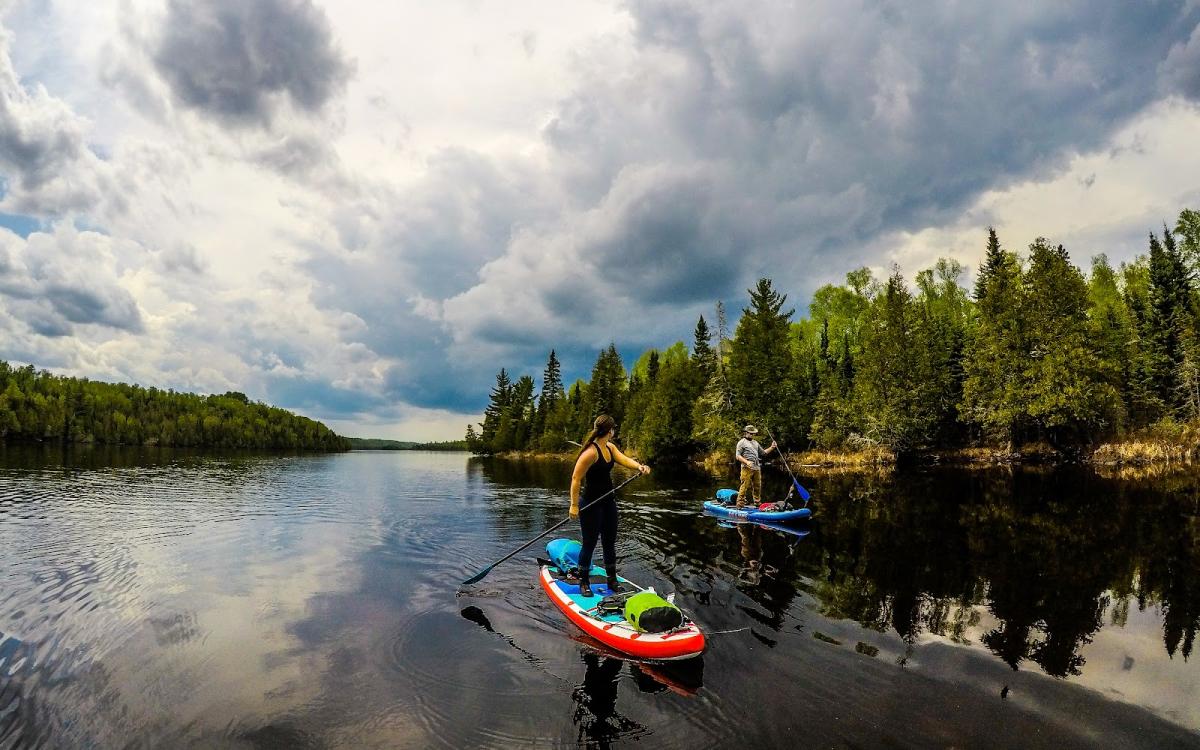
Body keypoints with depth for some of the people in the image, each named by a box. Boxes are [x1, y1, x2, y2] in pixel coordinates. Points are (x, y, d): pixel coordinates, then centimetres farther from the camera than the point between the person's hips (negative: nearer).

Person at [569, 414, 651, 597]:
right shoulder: (591, 452, -22)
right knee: (589, 544, 3)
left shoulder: (610, 447, 6)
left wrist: (639, 466, -28)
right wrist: (574, 505, -21)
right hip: (592, 504, -9)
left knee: (610, 543, 16)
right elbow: (576, 478, -21)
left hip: (609, 501, 9)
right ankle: (584, 583, 19)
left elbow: (623, 458, -8)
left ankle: (612, 581, 28)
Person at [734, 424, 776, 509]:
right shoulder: (742, 442, 1)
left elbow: (763, 453, 25)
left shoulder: (755, 443, 23)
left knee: (758, 487, 11)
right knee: (745, 487, -11)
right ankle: (740, 505, -9)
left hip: (757, 468, 7)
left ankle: (757, 504, 22)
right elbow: (738, 456, -7)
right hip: (747, 469, -7)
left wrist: (772, 448, 12)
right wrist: (746, 462, -20)